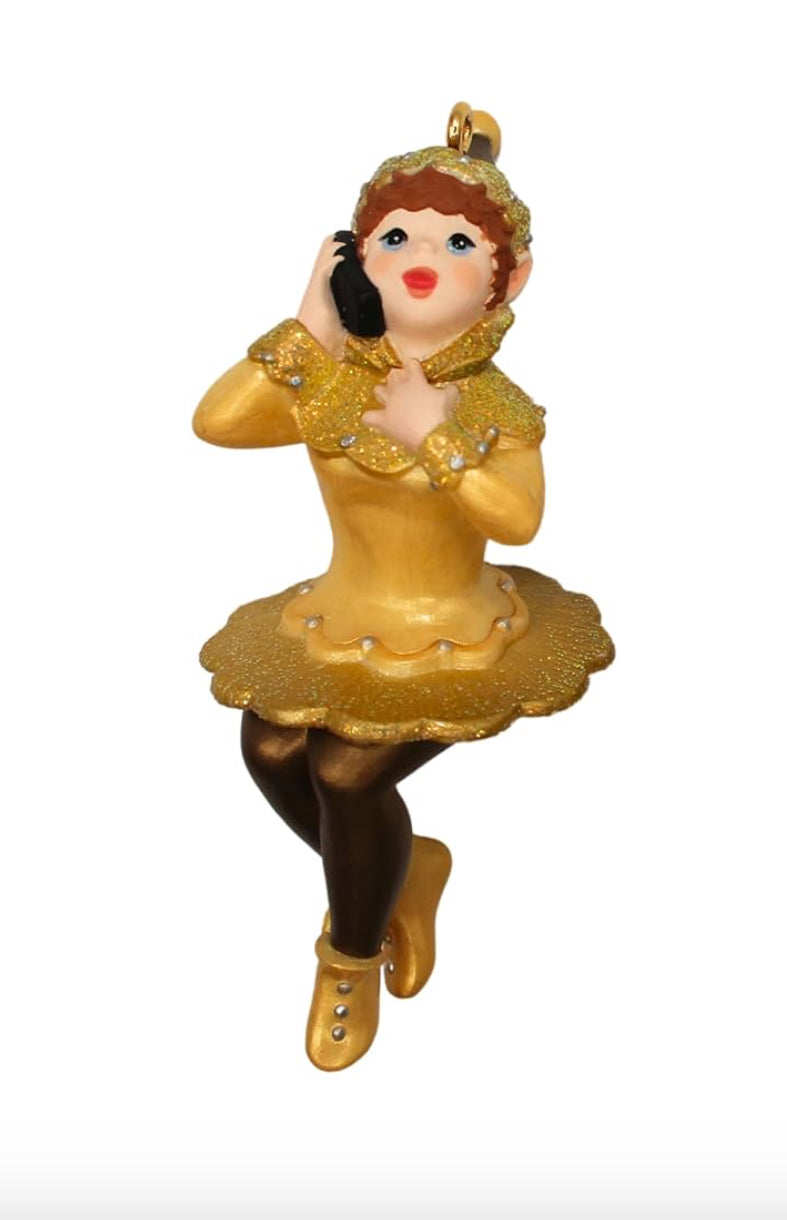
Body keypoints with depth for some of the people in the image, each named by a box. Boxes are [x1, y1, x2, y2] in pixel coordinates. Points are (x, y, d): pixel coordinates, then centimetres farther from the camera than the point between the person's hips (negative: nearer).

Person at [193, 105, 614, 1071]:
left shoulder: (495, 405, -10)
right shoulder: (327, 385, -1)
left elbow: (519, 518, -26)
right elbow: (213, 423, -15)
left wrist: (430, 435, -27)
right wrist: (307, 327, -15)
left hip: (455, 637, -4)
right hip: (343, 626, 4)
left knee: (347, 769, -21)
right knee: (270, 746, -17)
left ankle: (353, 955, 13)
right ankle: (395, 875, 16)